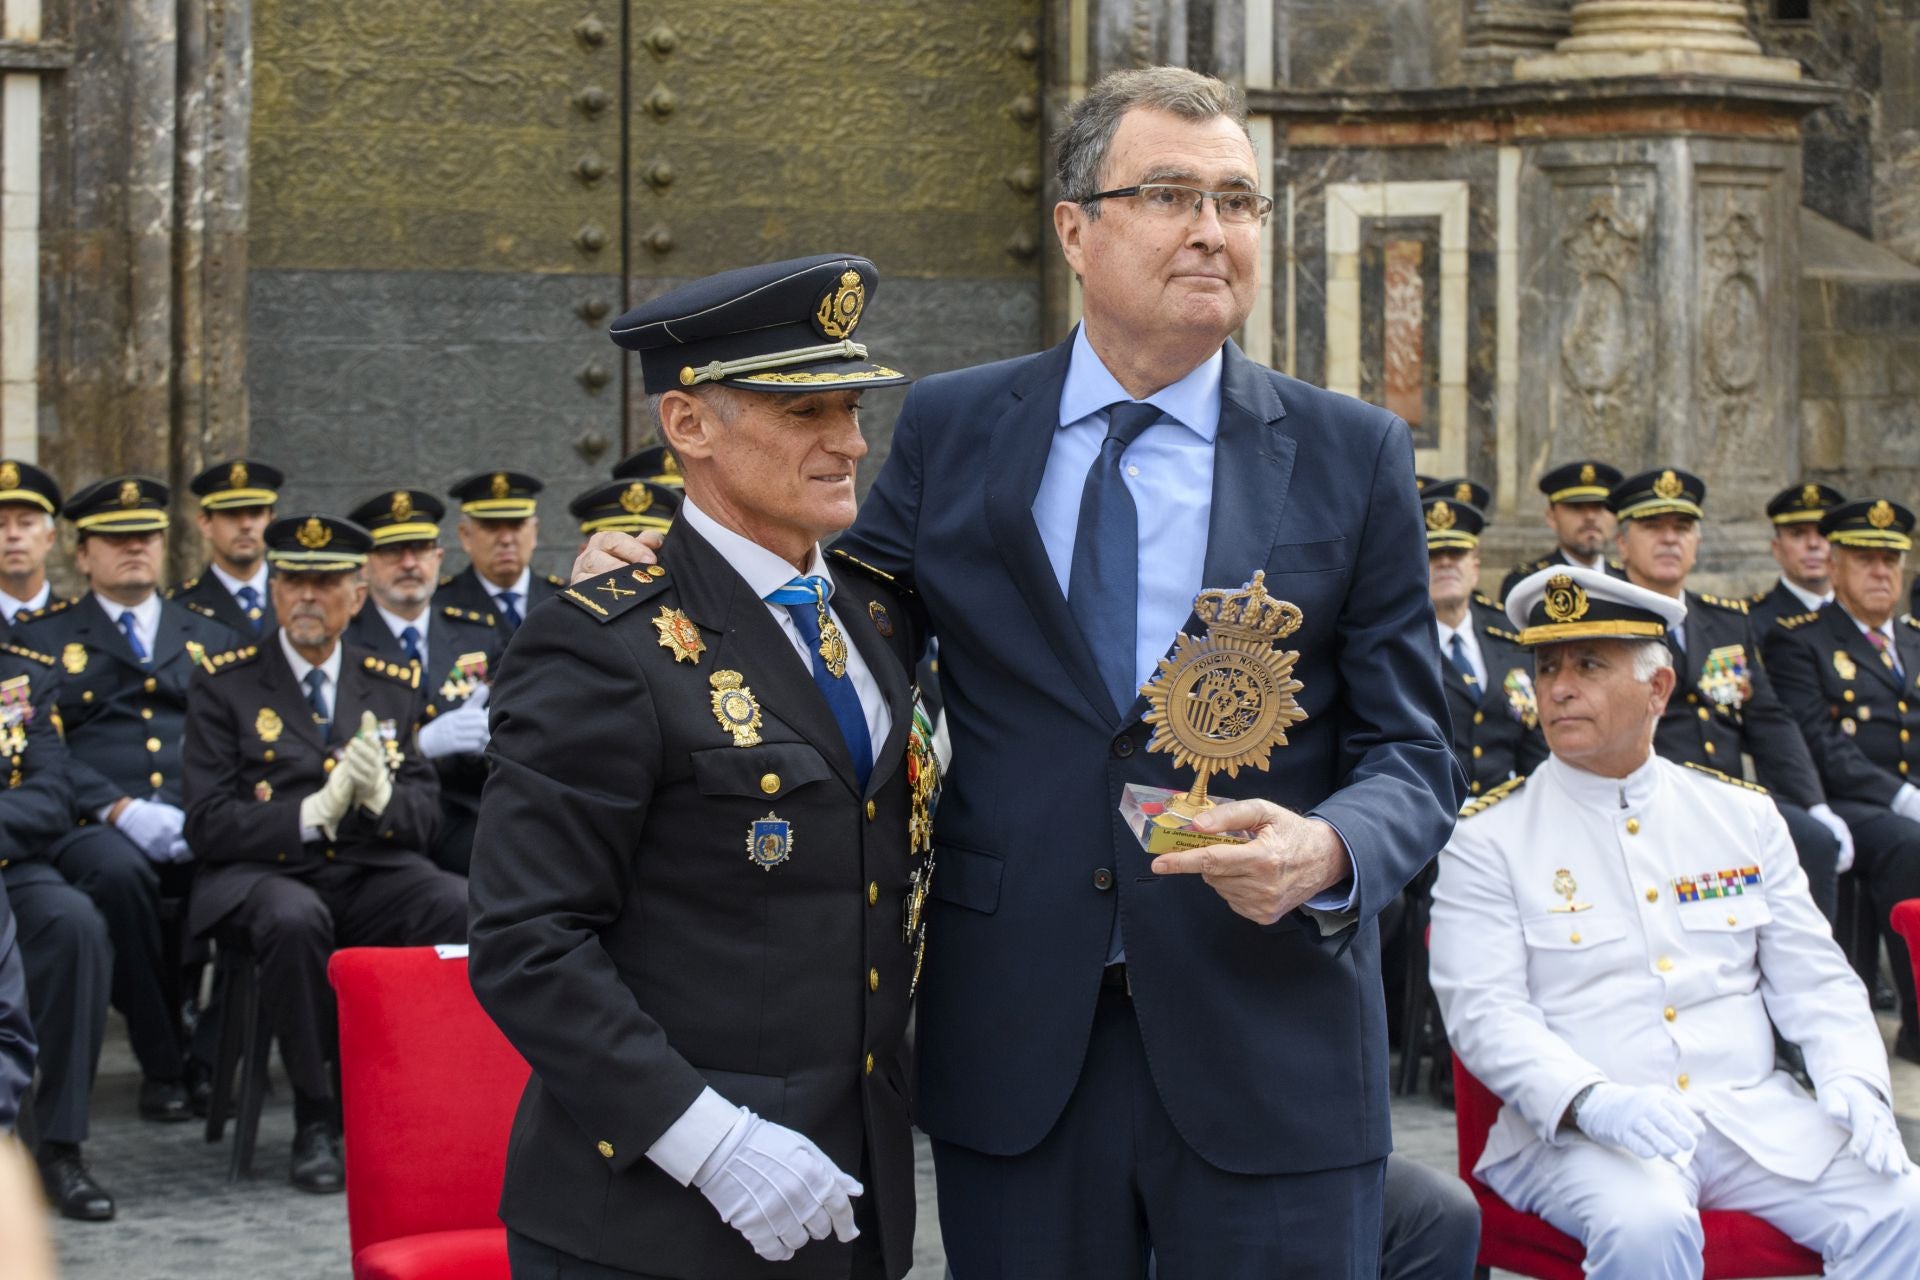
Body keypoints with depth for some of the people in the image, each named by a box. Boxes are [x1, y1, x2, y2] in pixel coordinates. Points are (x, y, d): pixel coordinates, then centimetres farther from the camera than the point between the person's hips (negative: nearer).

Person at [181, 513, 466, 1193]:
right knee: (294, 919, -39)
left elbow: (424, 813, 11)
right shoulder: (225, 683, 6)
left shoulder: (392, 686, 16)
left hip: (374, 872, 3)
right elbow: (207, 823, -4)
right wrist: (315, 812, -19)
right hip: (262, 872, -3)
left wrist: (380, 795, -13)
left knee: (466, 906, -29)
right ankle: (314, 1122, -22)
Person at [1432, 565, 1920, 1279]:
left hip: (1752, 1111, 4)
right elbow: (1485, 1012, -9)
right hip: (1577, 1131, -3)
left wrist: (1854, 1081, -7)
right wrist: (1591, 1100, -26)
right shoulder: (1487, 839, 2)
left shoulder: (1743, 815, 14)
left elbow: (1813, 981, 13)